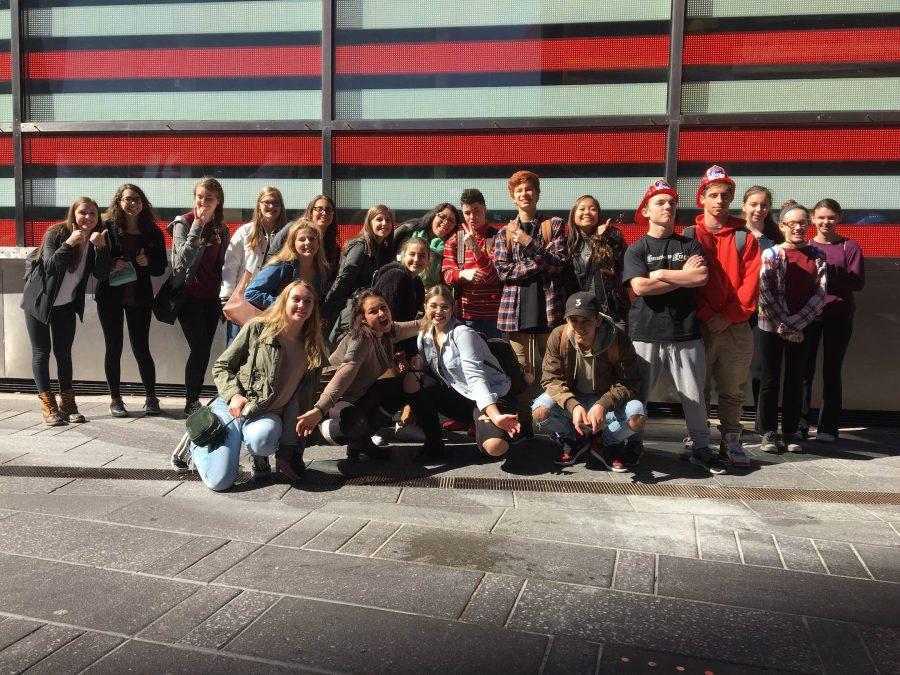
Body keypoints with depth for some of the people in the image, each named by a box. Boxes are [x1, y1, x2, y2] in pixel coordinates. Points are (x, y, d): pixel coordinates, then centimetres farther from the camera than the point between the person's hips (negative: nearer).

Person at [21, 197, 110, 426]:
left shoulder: (96, 240, -5)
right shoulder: (56, 234, -17)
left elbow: (102, 275, -15)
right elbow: (50, 267, -28)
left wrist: (101, 247, -28)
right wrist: (68, 244, -37)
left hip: (66, 305, 4)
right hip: (39, 301, -4)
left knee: (63, 353, 8)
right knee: (41, 352, -2)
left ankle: (67, 404, 12)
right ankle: (48, 406, 0)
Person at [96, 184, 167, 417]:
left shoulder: (153, 233, 3)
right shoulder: (106, 228, -2)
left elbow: (161, 268, 6)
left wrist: (148, 263, -14)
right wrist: (113, 265, -20)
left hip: (140, 298, 1)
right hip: (110, 296, 0)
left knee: (141, 348, 2)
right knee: (114, 348, 6)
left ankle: (151, 397, 15)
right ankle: (115, 399, 17)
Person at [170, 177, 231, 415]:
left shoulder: (221, 228, 10)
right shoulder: (183, 222, -5)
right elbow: (184, 259, -19)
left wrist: (224, 299, 10)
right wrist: (198, 225, -21)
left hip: (211, 297, 5)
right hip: (189, 295, -5)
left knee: (204, 350, 4)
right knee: (200, 349, -10)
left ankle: (195, 399, 15)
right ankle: (191, 402, 2)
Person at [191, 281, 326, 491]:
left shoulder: (313, 352, 3)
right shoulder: (257, 328, -4)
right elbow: (220, 367, 3)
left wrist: (286, 453, 3)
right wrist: (234, 395, -18)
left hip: (268, 415, 1)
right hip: (232, 408, -1)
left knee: (259, 440, -38)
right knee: (219, 481, -15)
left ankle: (260, 457, 2)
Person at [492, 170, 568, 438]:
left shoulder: (553, 225, 8)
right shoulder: (504, 233, 12)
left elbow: (559, 263, -4)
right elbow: (503, 271, -1)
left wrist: (529, 244, -13)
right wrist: (541, 263, -8)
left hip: (549, 305, -1)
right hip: (516, 308, 1)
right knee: (521, 370, 4)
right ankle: (523, 424, 13)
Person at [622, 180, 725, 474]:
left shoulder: (690, 246, 10)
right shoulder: (636, 249, 5)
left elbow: (702, 277, -8)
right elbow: (641, 287, -11)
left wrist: (659, 274, -7)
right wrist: (683, 277, -6)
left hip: (685, 331, 2)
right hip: (645, 332, -1)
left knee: (694, 395, 7)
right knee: (637, 394, 5)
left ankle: (701, 448, 21)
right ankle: (632, 445, 22)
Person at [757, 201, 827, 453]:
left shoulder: (817, 255, 5)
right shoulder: (770, 255, -3)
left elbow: (820, 294, -1)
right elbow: (765, 295, -8)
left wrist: (794, 323, -10)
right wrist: (786, 327, -11)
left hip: (802, 328, 2)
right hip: (771, 326, -2)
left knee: (795, 380, 7)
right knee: (770, 380, 2)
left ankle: (790, 432, 16)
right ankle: (769, 432, 11)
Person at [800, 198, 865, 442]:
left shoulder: (849, 247, 3)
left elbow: (858, 282, -6)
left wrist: (829, 274, -17)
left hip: (838, 315, -1)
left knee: (832, 371, 3)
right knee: (804, 369, 0)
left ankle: (828, 427, 10)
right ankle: (800, 424, 7)